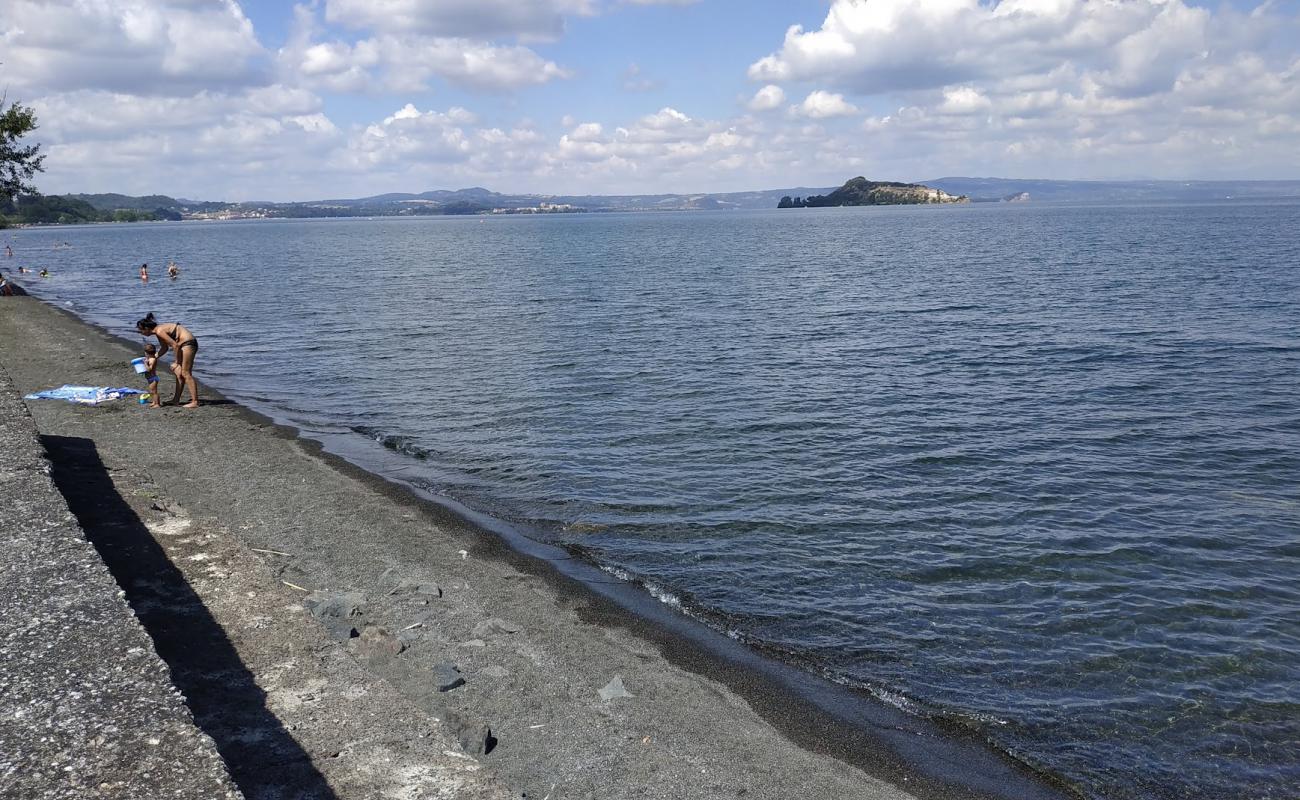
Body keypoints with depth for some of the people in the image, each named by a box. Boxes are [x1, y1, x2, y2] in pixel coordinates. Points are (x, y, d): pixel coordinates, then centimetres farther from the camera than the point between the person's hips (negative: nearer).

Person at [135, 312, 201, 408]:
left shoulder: (159, 331, -17)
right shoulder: (158, 330, 13)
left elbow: (175, 345, -20)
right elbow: (165, 348, 23)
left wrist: (177, 362, -11)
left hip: (188, 343, -10)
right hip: (184, 344, 10)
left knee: (185, 373, -7)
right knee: (179, 373, 14)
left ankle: (195, 402, -6)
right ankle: (176, 399, 22)